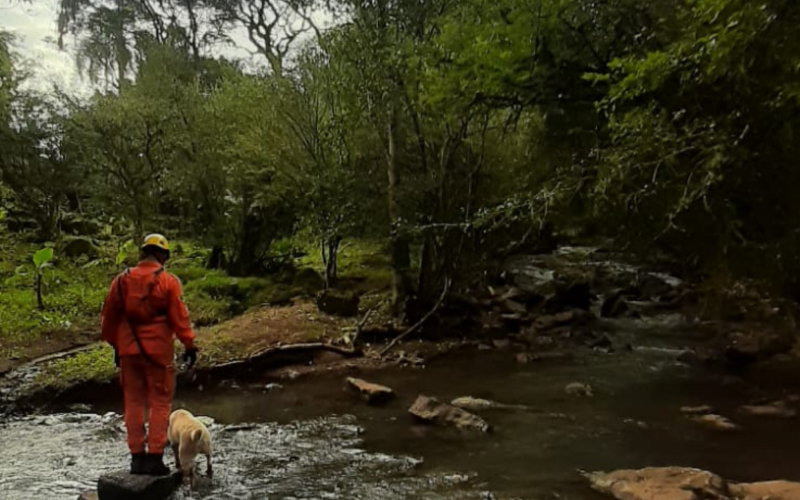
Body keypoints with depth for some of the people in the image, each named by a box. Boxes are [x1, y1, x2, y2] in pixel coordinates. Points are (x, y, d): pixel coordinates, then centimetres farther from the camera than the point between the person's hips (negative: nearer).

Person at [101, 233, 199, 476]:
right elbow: (179, 316, -11)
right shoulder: (168, 281, -8)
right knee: (160, 403, 4)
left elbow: (110, 316, 11)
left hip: (129, 350, 4)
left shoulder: (121, 281, 6)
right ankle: (154, 457, 2)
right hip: (158, 351, -4)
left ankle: (137, 456, 15)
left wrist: (116, 345, 21)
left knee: (133, 402, 12)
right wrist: (189, 345, -5)